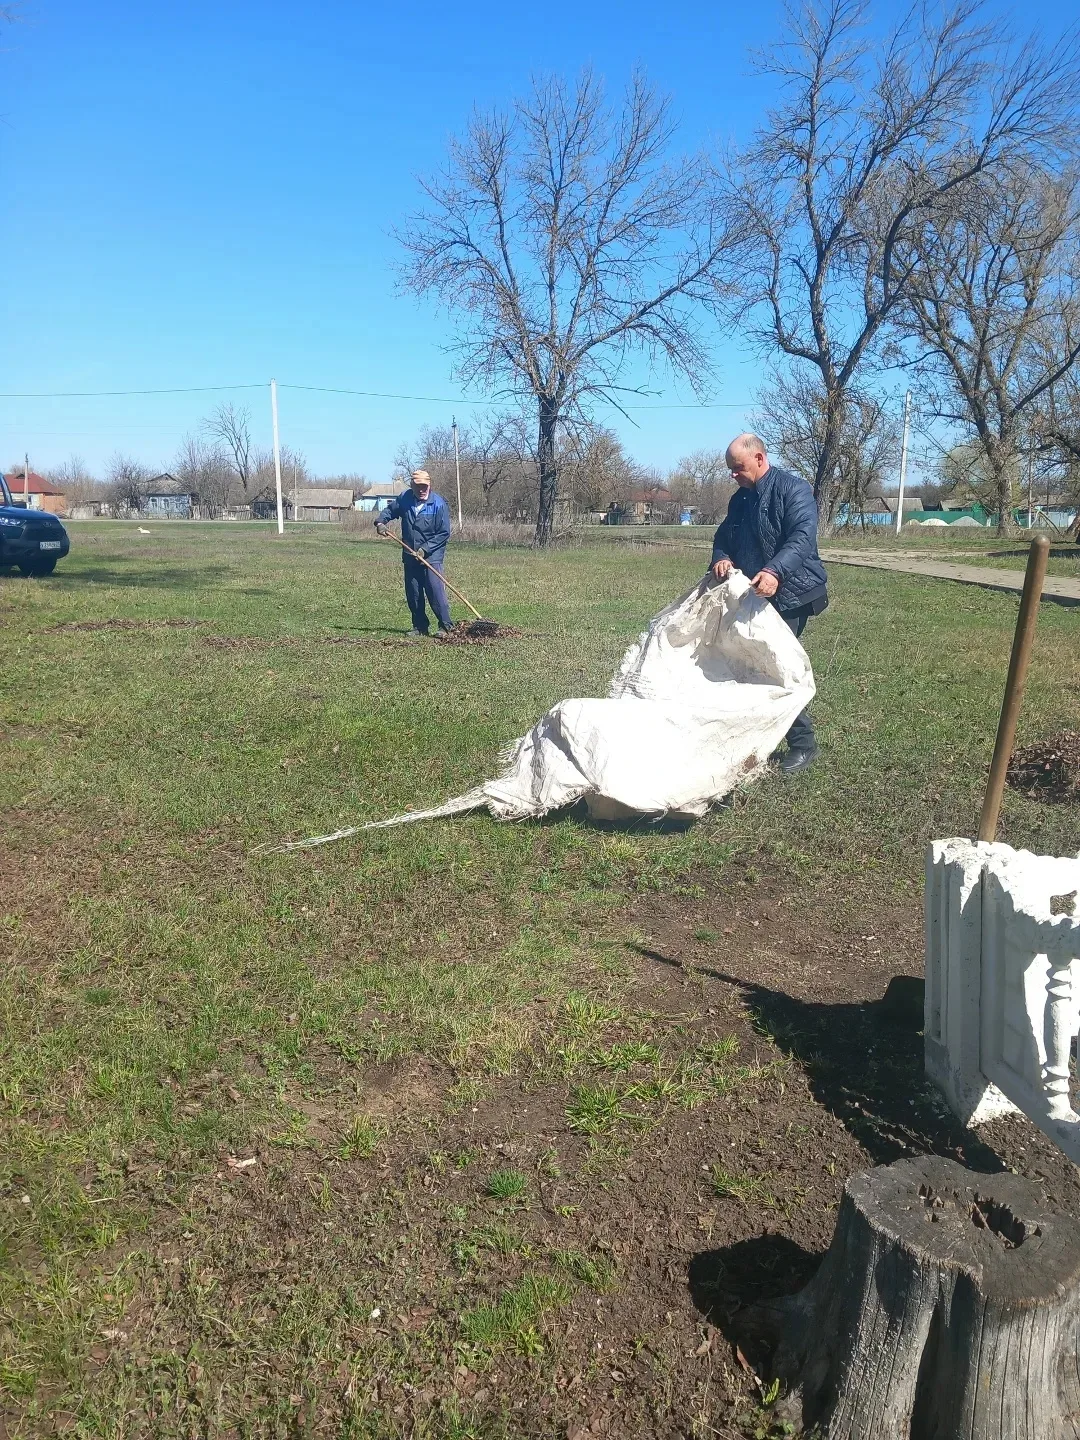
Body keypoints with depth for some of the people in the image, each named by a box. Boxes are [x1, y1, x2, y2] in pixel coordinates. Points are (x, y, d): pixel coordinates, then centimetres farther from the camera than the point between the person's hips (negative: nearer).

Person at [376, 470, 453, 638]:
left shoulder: (439, 504, -12)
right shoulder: (404, 498, 1)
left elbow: (444, 533, -11)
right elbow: (389, 510, 19)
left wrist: (426, 549, -17)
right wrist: (380, 522, -1)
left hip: (432, 556, -5)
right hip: (410, 555, 5)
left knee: (435, 590, -15)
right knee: (413, 594, 8)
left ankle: (445, 626, -10)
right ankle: (420, 627, 18)